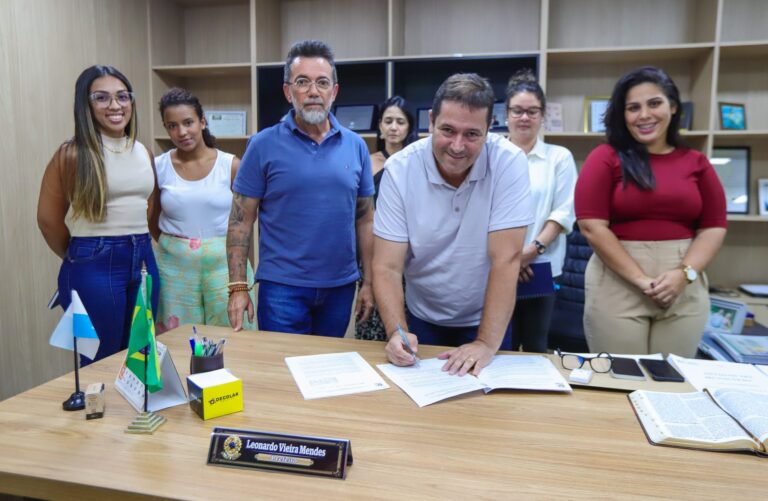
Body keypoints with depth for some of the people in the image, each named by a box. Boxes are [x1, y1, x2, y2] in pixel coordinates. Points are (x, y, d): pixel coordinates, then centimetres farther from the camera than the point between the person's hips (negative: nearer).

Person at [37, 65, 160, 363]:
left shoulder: (144, 153, 8)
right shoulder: (72, 154, -8)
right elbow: (48, 219, -1)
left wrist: (136, 246, 14)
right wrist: (79, 256, 10)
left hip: (143, 261, 6)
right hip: (94, 266, -5)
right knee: (102, 364, 6)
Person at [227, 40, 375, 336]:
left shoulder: (355, 146, 3)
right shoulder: (264, 145, -4)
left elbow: (365, 219, 7)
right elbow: (241, 221, -3)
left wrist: (368, 282, 5)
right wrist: (237, 287, -9)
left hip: (341, 286, 3)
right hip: (282, 288, -3)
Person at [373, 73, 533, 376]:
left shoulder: (509, 162, -21)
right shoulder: (400, 169, -18)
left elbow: (506, 259, -23)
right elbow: (387, 267, -19)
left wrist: (487, 343, -27)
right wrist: (397, 332, -33)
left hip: (486, 319, -1)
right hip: (422, 318, 1)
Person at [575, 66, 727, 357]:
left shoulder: (696, 163, 9)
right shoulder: (605, 158, -1)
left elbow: (714, 227, 7)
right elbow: (592, 226, -9)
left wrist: (684, 273, -11)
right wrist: (641, 279, -13)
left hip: (685, 289, 3)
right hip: (617, 285, -3)